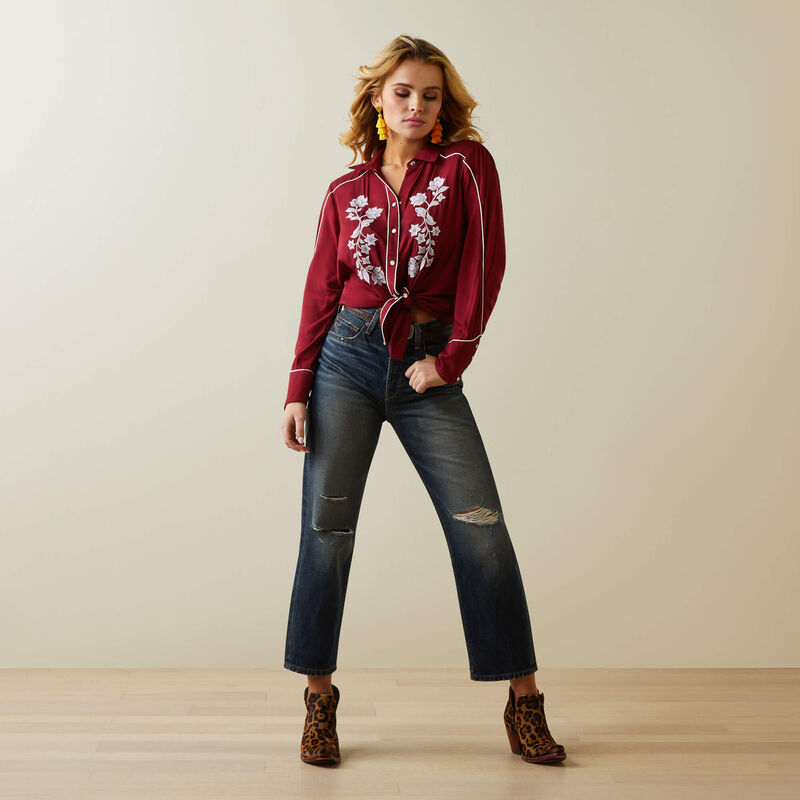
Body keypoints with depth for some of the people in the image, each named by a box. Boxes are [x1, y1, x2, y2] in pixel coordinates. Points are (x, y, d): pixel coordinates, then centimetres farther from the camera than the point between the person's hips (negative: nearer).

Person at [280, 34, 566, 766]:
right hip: (347, 357, 2)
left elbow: (484, 264, -3)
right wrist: (297, 392, 2)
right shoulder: (346, 193, 9)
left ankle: (523, 700, 8)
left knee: (481, 526, -5)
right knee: (328, 527, 0)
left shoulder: (466, 164, 4)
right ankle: (320, 697, 14)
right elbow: (321, 293, 8)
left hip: (427, 366, -1)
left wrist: (450, 357, -8)